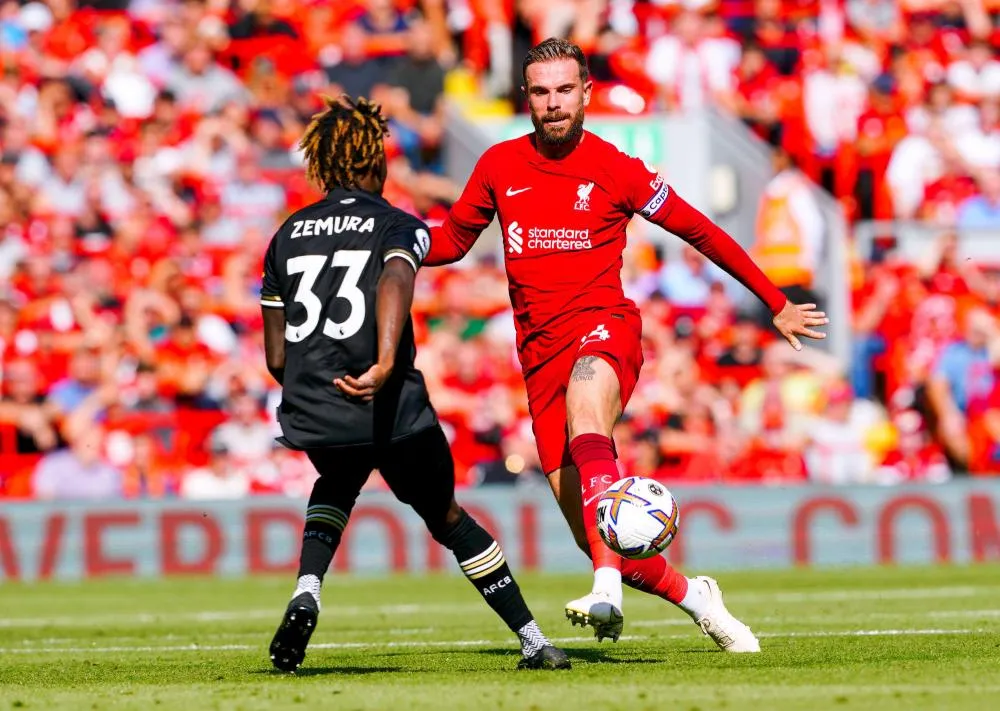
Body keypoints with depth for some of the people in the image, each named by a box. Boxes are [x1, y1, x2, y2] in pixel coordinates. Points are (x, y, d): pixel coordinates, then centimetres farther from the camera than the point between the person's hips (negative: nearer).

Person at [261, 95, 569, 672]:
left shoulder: (288, 235, 16)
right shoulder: (399, 226, 3)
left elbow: (276, 358, 14)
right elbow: (394, 283, -24)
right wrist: (384, 368, -38)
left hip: (310, 409, 3)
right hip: (390, 409, -3)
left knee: (337, 487, 35)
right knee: (446, 517, 18)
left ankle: (307, 594, 8)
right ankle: (534, 641, 20)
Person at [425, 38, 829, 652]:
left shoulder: (617, 170, 0)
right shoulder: (499, 166, 8)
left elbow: (700, 232, 9)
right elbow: (451, 240, 21)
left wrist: (777, 304, 14)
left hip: (605, 328, -4)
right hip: (541, 354, 4)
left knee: (584, 411, -40)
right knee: (590, 534, -2)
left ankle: (608, 589, -52)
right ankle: (693, 598, 24)